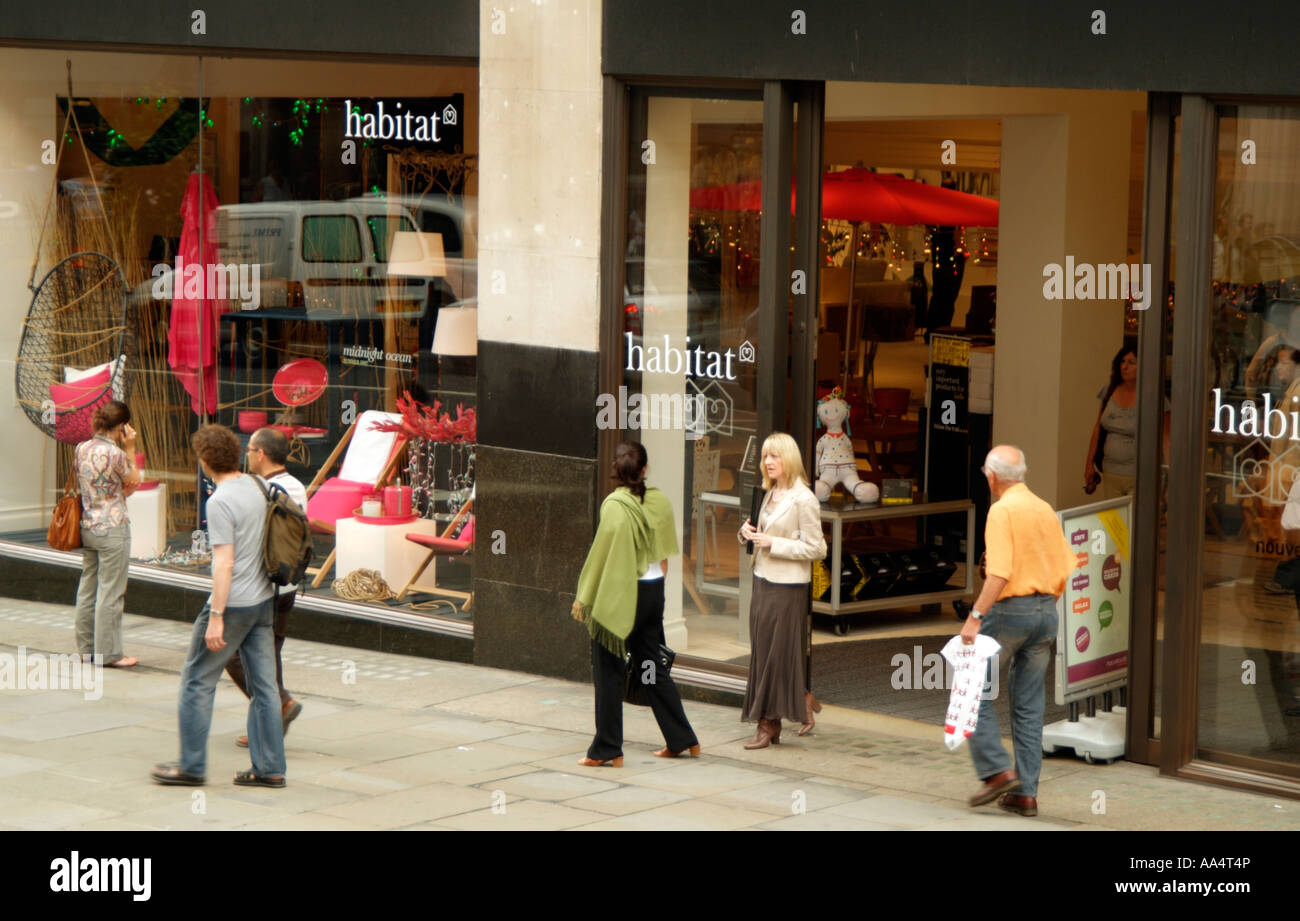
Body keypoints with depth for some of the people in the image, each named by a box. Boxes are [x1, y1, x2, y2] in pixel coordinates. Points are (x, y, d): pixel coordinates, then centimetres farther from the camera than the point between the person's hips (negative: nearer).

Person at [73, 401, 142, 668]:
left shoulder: (82, 449, 4)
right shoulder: (116, 454, -18)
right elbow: (134, 481, -4)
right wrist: (130, 450, -4)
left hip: (87, 525, 8)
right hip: (113, 528, -8)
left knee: (88, 588, 15)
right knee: (111, 593, 0)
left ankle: (86, 648, 23)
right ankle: (109, 653, 4)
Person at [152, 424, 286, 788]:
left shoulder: (220, 502, -18)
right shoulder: (254, 488, 6)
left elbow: (224, 564, -21)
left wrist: (215, 616, -20)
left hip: (233, 604, -8)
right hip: (262, 598, 8)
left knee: (197, 681, 4)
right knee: (263, 685, 8)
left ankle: (191, 766, 8)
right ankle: (269, 767, 10)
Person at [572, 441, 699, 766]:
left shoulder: (614, 505, -16)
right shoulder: (660, 502, 2)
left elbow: (601, 555, -13)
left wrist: (583, 597, -5)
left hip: (619, 594, -6)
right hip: (653, 590, 6)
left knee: (608, 672, 2)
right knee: (653, 666, 16)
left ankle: (607, 749, 4)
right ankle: (681, 739, 19)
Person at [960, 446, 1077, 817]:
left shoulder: (1002, 511, -12)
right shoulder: (1046, 510, 11)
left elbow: (1000, 573, -21)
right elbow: (1065, 569, 12)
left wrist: (976, 616, -20)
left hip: (1010, 609, -7)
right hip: (1045, 612, 7)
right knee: (1029, 706, 9)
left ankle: (997, 770, -5)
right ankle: (1026, 793, 8)